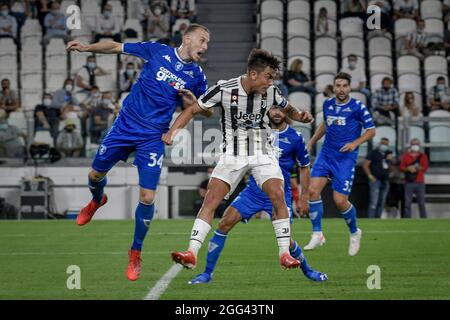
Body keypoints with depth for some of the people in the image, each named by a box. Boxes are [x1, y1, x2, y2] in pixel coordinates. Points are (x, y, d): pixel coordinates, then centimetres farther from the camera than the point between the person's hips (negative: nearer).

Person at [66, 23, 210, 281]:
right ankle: (97, 201, 51)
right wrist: (88, 47, -11)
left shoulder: (197, 76, -1)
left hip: (153, 138, -1)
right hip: (126, 125, 1)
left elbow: (208, 111, 8)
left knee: (147, 197, -9)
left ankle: (136, 253, 11)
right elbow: (116, 47, 3)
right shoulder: (158, 51, -4)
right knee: (96, 174, 12)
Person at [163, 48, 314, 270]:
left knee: (277, 196, -16)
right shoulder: (224, 89, -15)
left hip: (262, 152, 1)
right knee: (210, 200, -12)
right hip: (232, 154, -1)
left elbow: (288, 109, 14)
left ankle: (285, 254, -6)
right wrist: (172, 131, -20)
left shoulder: (271, 92, -6)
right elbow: (193, 110, -7)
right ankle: (192, 253, -12)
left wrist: (301, 116, -8)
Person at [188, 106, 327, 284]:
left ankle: (307, 271, 21)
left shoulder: (295, 137, -3)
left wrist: (304, 197, 5)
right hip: (253, 191, 2)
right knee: (225, 223, -13)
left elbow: (304, 167, 7)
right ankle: (207, 273, -5)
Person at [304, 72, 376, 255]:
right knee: (313, 190, -15)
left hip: (346, 158, -4)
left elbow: (371, 130, -3)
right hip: (326, 155, 4)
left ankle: (354, 233, 20)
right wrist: (312, 142, 22)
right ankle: (317, 234, -5)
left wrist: (355, 143, -17)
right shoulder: (327, 104, 7)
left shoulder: (358, 107, -8)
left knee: (340, 200, -8)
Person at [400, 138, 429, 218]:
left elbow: (425, 167, -3)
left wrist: (418, 168, -21)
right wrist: (408, 168, -16)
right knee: (407, 203, -4)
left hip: (420, 183, 0)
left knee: (421, 203, -2)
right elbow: (401, 167, 4)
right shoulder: (405, 156, 10)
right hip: (409, 182, 0)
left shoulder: (423, 156, 9)